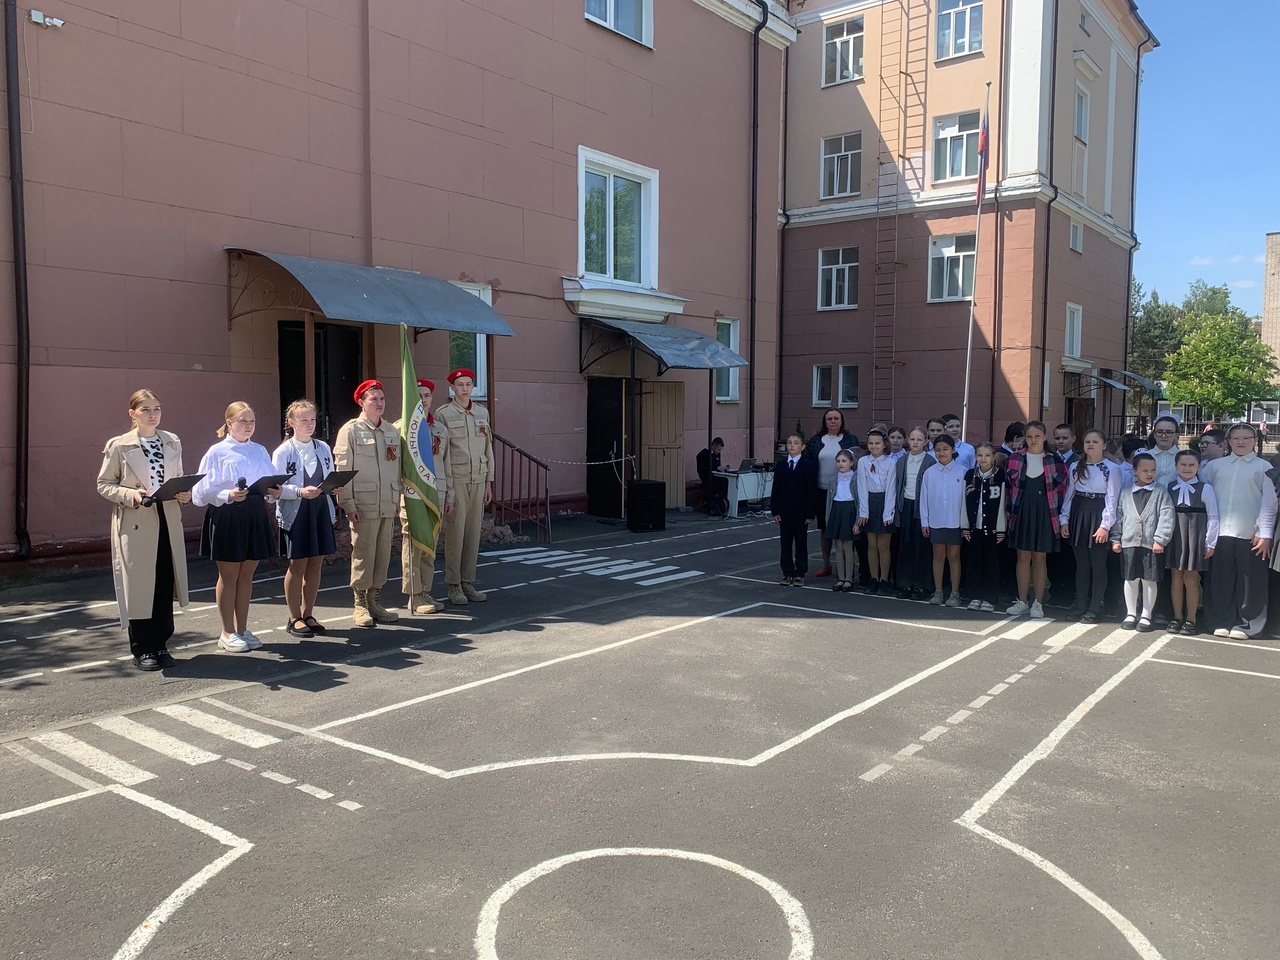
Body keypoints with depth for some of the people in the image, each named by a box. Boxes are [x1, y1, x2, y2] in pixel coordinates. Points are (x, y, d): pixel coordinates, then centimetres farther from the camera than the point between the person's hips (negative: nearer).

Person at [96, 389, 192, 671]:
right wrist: (131, 495, -16)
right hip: (135, 523, -4)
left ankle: (160, 645, 18)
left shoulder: (173, 443, 9)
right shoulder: (119, 446, -2)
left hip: (168, 521, 4)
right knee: (138, 584, 2)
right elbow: (104, 484, 0)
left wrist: (184, 493, -3)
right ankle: (142, 650, 13)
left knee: (166, 583, 5)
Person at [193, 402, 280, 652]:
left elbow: (271, 481, 12)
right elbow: (205, 490, -8)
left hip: (255, 516, 4)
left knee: (246, 574, 11)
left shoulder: (260, 451, 11)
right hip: (226, 517, -4)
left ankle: (242, 629, 22)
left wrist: (275, 491, -10)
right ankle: (228, 633, 16)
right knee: (228, 575, 5)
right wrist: (228, 495, -24)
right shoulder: (217, 452, -4)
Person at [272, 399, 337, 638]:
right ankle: (294, 618, 13)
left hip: (321, 509, 5)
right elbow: (277, 487, -11)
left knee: (316, 563, 8)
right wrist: (301, 492, -24)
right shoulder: (283, 452, -6)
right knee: (298, 564, 1)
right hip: (296, 512, -5)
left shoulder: (324, 448, 9)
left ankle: (307, 614, 21)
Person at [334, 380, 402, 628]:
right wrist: (348, 503, -13)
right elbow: (343, 469, -8)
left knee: (383, 554, 9)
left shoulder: (392, 431, 13)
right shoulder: (351, 430, -4)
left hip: (388, 505, 6)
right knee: (363, 555, -2)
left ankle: (375, 602, 19)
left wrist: (397, 499, 12)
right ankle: (360, 606, 8)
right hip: (363, 504, -5)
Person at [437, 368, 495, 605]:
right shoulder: (444, 414, -5)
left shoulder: (482, 412, 10)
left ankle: (468, 582, 16)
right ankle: (453, 586, 7)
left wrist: (489, 482, 11)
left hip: (478, 480, 5)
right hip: (455, 480, -5)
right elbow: (441, 454, -7)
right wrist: (446, 490, -11)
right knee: (455, 532, -3)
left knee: (474, 532, 7)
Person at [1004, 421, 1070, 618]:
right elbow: (1008, 486, 7)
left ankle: (1038, 603, 12)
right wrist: (1010, 511, 4)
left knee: (1039, 558, 4)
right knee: (1023, 557, 6)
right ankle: (1022, 601, 14)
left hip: (1044, 514, -1)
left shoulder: (1054, 460, 1)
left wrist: (1058, 512, 0)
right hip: (1021, 513, 1)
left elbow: (1062, 487, 4)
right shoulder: (1015, 459, 4)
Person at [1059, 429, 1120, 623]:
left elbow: (1112, 498, -7)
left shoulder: (1111, 469, -4)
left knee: (1098, 564, 1)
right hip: (1078, 514, 4)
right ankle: (1080, 605, 16)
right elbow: (1069, 494, 11)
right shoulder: (1076, 467, 10)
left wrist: (1105, 525, -13)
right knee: (1081, 563, 10)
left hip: (1098, 516, -4)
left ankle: (1095, 608, 9)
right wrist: (1064, 519, 4)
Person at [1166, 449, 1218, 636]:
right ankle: (1177, 617, 18)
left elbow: (1213, 517, -3)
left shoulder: (1205, 489, -3)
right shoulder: (1169, 488, 5)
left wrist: (1210, 543, -5)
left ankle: (1191, 619, 13)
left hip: (1195, 536, -3)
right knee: (1176, 577, 8)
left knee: (1190, 579, 2)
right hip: (1174, 536, 3)